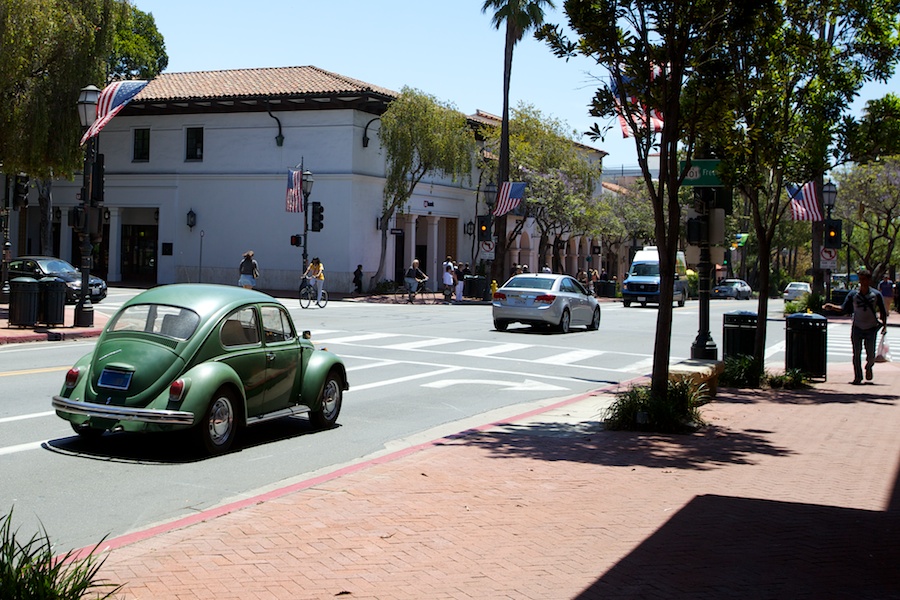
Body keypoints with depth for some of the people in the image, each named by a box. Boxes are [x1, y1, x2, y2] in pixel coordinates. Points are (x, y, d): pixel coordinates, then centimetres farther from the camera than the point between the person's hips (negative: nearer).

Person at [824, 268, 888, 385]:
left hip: (871, 329, 0)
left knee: (871, 355, 4)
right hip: (857, 328, 0)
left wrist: (884, 325, -3)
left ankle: (868, 367, 36)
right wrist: (832, 307, -13)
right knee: (856, 354, -3)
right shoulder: (853, 294, -4)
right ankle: (858, 377, 7)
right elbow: (844, 309, 1)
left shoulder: (876, 294, -3)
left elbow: (883, 311, 4)